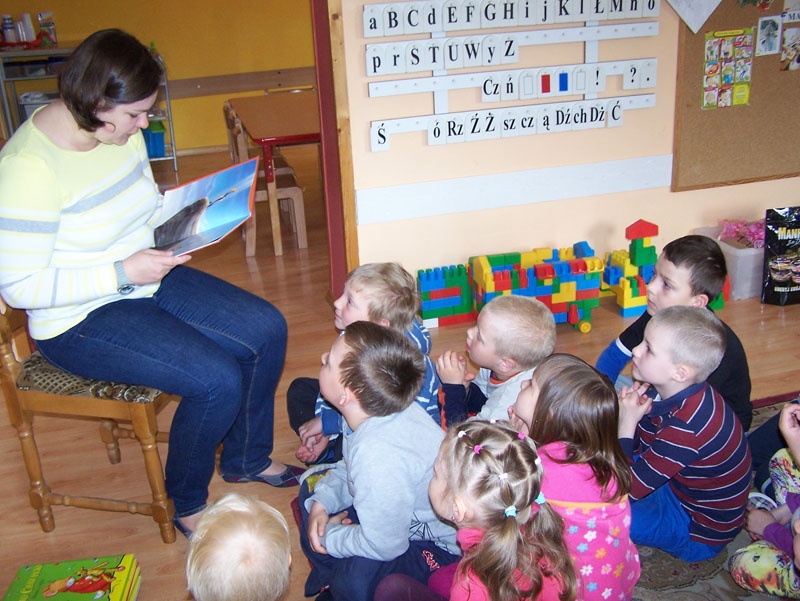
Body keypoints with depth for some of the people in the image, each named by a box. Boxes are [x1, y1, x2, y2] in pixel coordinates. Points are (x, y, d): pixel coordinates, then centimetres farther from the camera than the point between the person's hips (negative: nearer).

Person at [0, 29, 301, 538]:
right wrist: (123, 273, -27)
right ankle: (187, 505, 6)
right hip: (82, 321, -8)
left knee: (267, 330, -2)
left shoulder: (121, 133, -2)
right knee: (218, 381, -23)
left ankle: (247, 458, 20)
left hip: (146, 278, 8)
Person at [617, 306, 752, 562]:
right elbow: (639, 448, 1)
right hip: (674, 486, 8)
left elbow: (628, 490, -31)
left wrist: (626, 424, -24)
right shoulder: (673, 392, -10)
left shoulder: (686, 426, -36)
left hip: (697, 531, -8)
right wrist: (633, 411, -19)